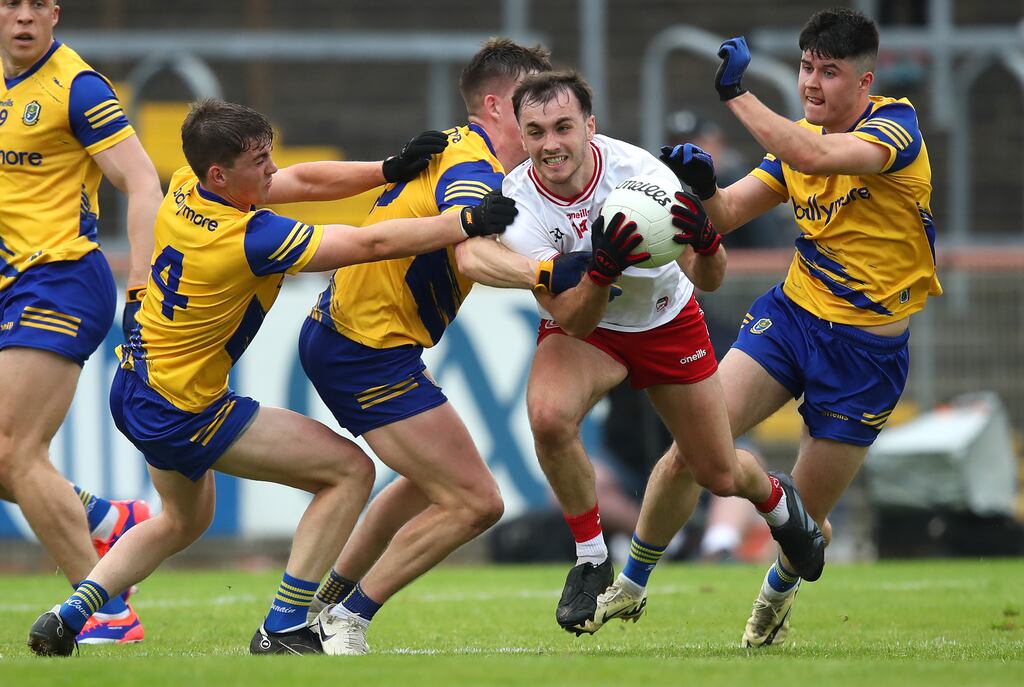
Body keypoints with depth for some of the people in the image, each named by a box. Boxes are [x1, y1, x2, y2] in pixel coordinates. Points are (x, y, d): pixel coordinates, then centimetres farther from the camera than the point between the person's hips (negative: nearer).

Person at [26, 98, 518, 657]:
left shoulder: (185, 189, -6)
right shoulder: (250, 238, -28)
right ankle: (283, 630, -4)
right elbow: (372, 243, -25)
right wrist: (469, 223, -19)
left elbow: (303, 181, 4)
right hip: (183, 413, -9)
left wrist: (390, 168, -5)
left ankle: (70, 615, 21)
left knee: (185, 519, 33)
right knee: (350, 470, -4)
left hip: (135, 386, 9)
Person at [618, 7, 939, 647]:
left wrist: (735, 93, -36)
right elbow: (728, 213, 2)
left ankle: (781, 586, 41)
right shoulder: (798, 136, 4)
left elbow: (813, 155, -37)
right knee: (690, 449, -13)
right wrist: (704, 183, -20)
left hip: (869, 347, -4)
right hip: (792, 313, 4)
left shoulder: (896, 125, -17)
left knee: (806, 519, 6)